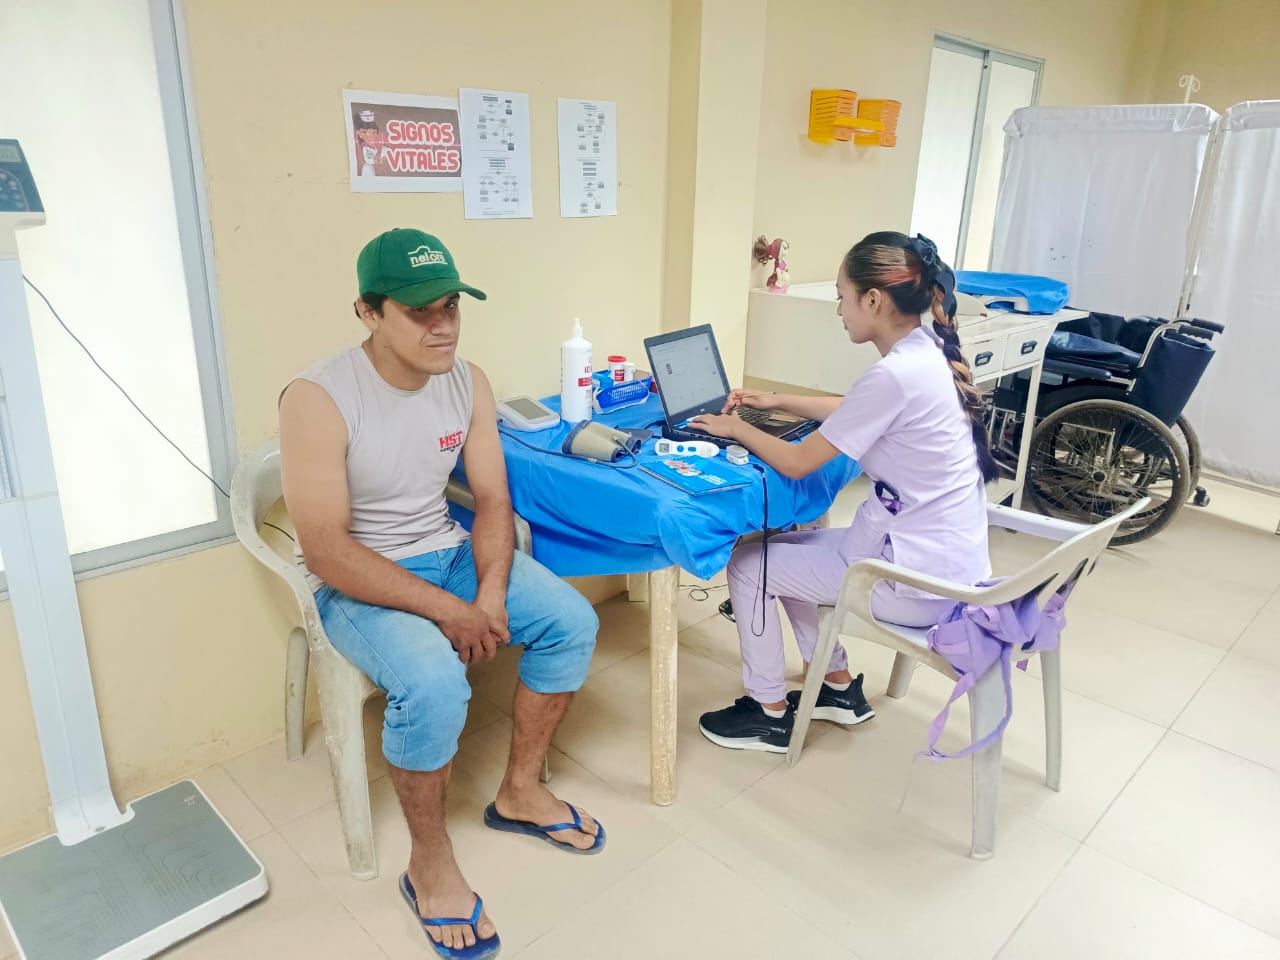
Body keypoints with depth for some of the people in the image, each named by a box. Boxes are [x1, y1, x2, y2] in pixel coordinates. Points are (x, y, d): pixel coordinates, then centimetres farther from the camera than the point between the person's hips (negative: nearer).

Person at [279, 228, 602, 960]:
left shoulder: (468, 381, -5)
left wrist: (490, 594, -18)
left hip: (448, 552, 6)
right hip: (357, 581, -6)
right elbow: (326, 550, -25)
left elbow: (492, 500, -1)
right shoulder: (319, 400, -23)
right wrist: (447, 611, -26)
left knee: (572, 620, -6)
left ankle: (520, 792, 14)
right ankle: (430, 865, -2)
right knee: (434, 682, -31)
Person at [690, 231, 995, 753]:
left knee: (747, 564, 2)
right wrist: (777, 402, 17)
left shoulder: (894, 375, -26)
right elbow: (854, 413, 21)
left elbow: (797, 463, -18)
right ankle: (840, 688, 31)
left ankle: (771, 715, 19)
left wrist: (737, 428, -1)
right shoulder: (929, 352, 2)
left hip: (918, 582, -9)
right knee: (785, 548, 22)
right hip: (947, 561, 9)